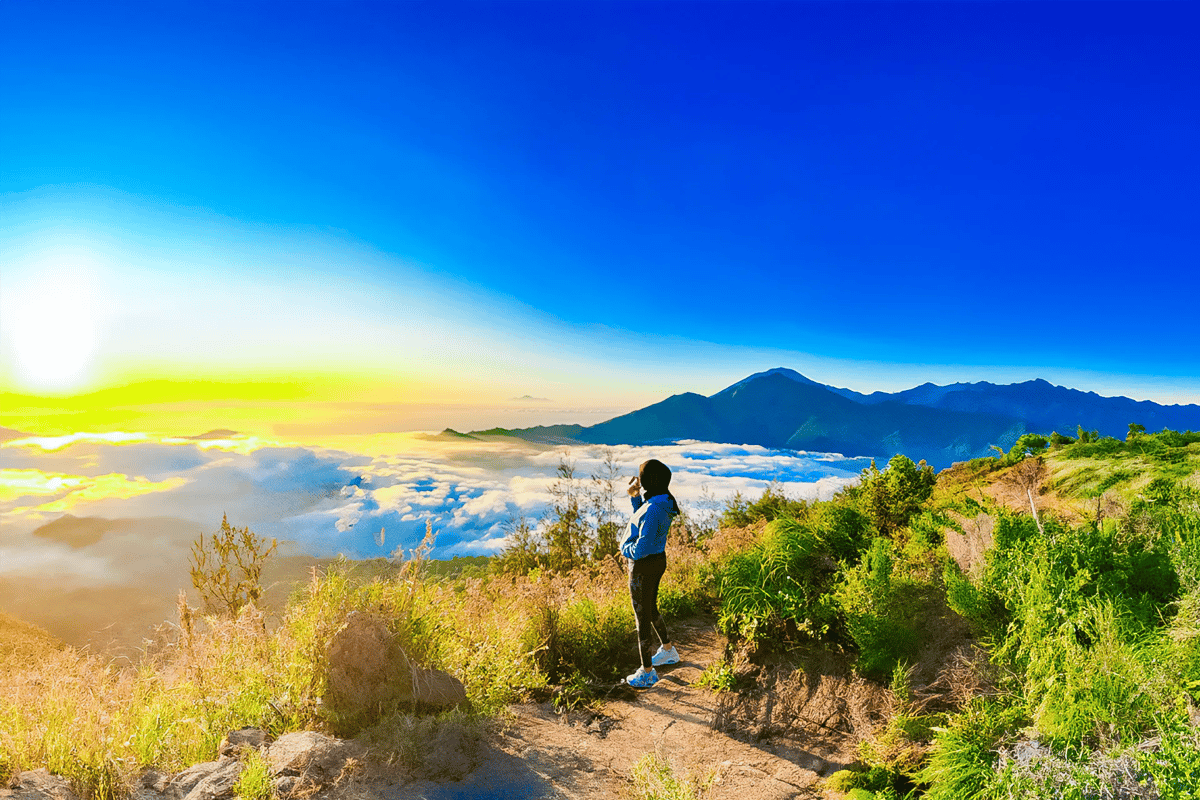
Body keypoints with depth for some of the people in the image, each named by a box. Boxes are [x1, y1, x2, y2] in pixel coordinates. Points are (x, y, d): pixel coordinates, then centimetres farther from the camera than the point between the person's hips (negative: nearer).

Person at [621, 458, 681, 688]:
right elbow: (642, 522, 16)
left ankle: (647, 673, 24)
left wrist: (624, 548, -11)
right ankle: (668, 651, 47)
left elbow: (642, 548, -30)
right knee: (651, 609, 28)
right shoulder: (662, 502, -2)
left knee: (642, 618, 8)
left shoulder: (653, 510, -31)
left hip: (643, 567, -9)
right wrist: (635, 497, 6)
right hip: (658, 560, 9)